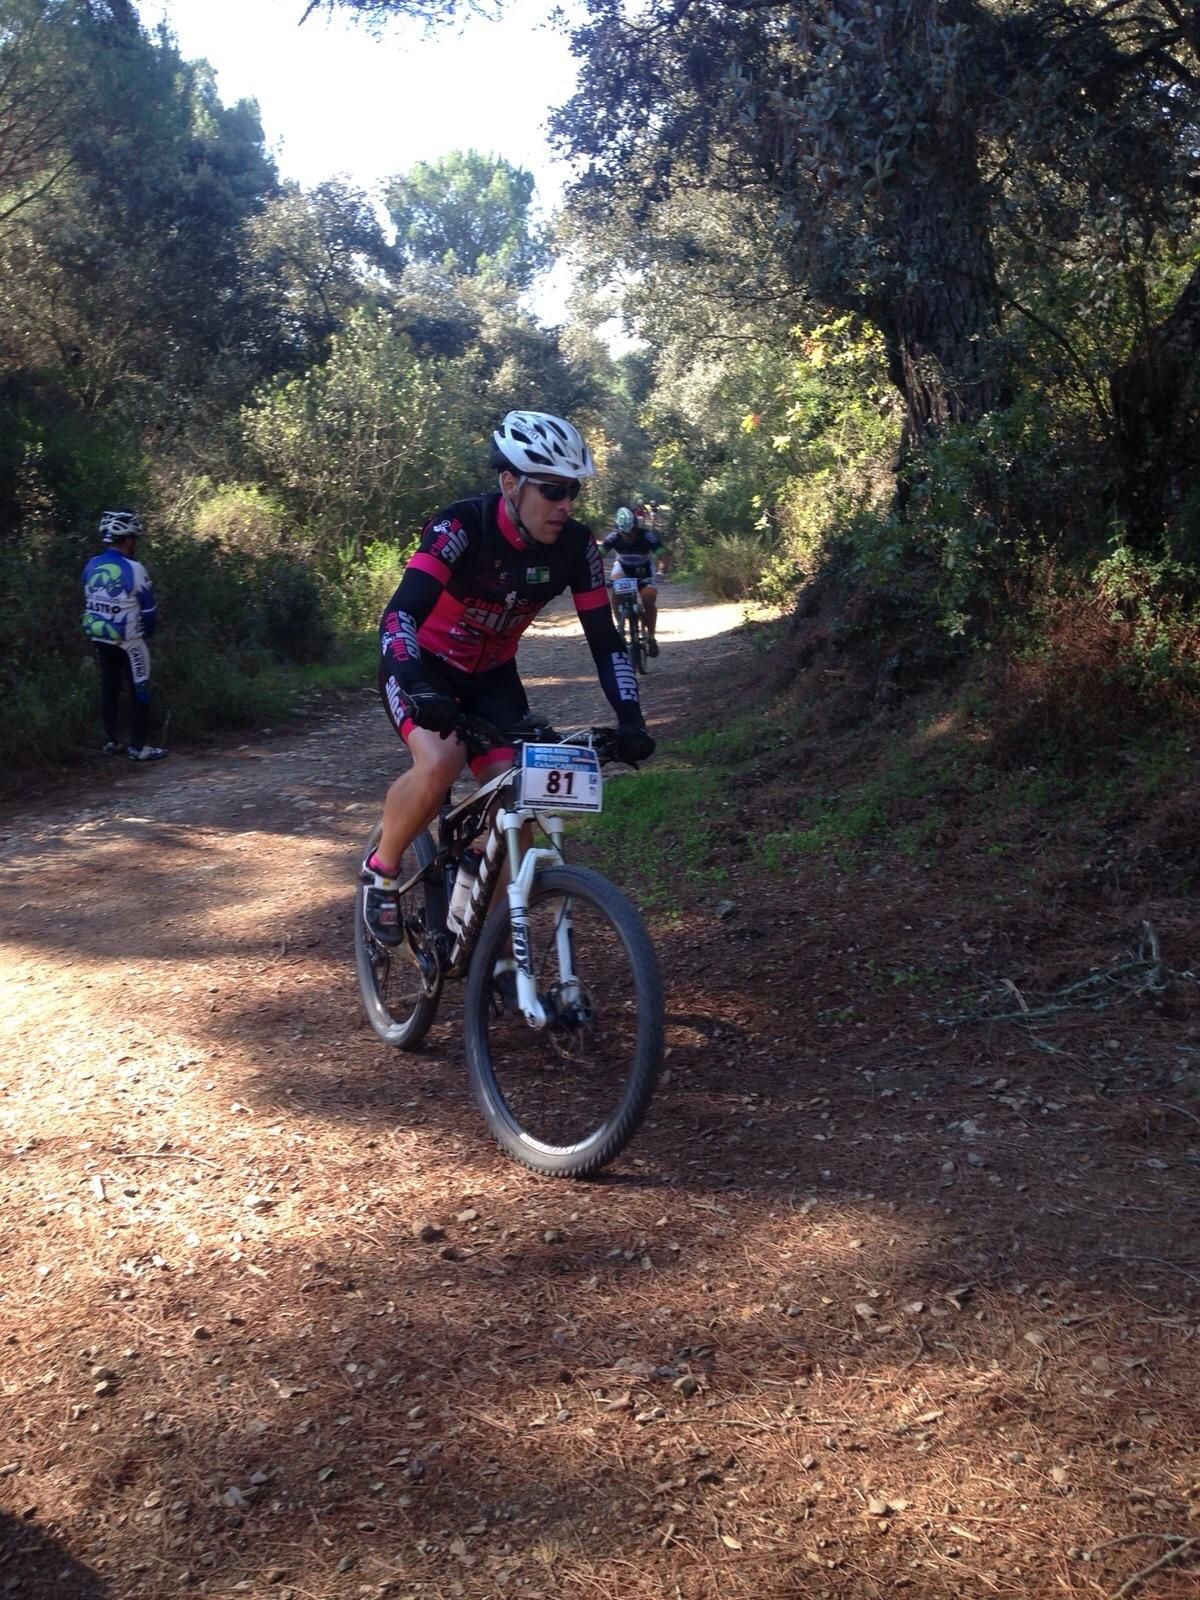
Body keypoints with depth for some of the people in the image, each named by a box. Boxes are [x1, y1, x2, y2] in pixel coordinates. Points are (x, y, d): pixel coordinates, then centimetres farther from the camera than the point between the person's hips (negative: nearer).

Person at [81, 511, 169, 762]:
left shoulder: (91, 566, 0)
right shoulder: (133, 569, -19)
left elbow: (89, 603, 8)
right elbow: (149, 610, -12)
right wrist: (145, 632, 7)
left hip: (100, 638, 6)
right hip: (128, 641, -6)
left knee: (109, 688, 16)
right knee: (139, 691, 3)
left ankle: (111, 742, 21)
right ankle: (138, 747, 4)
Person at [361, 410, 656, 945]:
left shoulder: (575, 547, -16)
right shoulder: (461, 526, -28)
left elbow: (605, 640, -11)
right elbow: (400, 613, -38)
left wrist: (629, 718, -26)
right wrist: (415, 688, -56)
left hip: (491, 676, 4)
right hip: (422, 665, -4)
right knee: (440, 762, -32)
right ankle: (381, 869, -4)